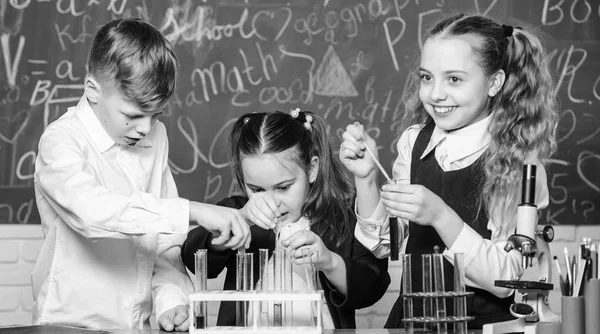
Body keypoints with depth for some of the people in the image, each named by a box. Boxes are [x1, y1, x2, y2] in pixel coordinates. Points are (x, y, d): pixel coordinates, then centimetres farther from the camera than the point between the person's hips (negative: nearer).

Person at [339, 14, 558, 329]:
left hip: (483, 323, -3)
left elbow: (505, 281, -14)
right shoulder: (414, 141, 3)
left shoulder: (518, 161, -9)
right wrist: (366, 178, -8)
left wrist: (439, 216, -25)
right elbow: (385, 246, 7)